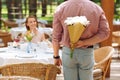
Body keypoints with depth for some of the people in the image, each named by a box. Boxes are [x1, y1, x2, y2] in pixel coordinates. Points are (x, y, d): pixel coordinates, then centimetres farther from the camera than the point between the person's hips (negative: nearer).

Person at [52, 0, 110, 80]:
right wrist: (84, 42, -15)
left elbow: (56, 36, -4)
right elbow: (105, 33, -10)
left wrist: (56, 56, 7)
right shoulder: (96, 8, -4)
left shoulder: (61, 8, -7)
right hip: (87, 52, 1)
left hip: (68, 52, 0)